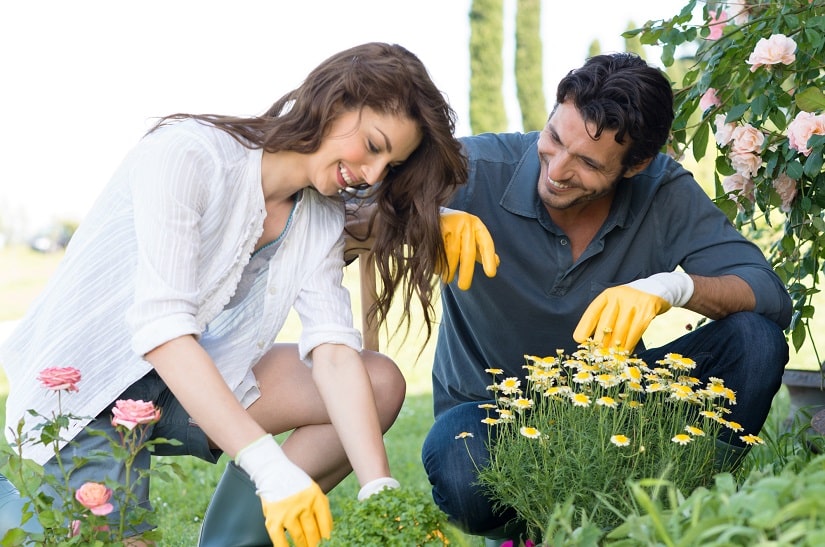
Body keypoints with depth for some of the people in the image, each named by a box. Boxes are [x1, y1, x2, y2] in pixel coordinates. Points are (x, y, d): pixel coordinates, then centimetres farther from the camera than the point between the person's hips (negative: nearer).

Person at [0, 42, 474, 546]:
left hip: (192, 383, 6)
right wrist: (271, 466, -39)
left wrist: (381, 490, -26)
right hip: (82, 386, -6)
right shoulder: (187, 154, -23)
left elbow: (334, 352, -13)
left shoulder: (320, 219, -2)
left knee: (381, 385, -6)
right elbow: (161, 329, -32)